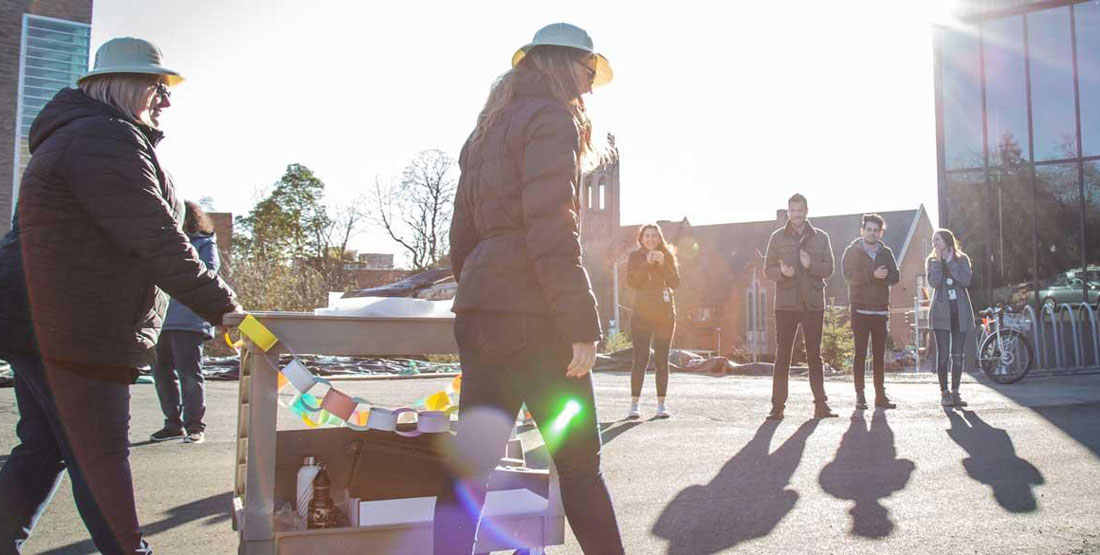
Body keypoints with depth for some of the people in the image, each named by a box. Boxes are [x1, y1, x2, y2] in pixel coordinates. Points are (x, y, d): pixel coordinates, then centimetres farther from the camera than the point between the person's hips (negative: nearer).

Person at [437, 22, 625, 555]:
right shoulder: (552, 118, -5)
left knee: (471, 462, 8)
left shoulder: (487, 131, 21)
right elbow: (551, 231, -17)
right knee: (579, 463, 1)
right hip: (531, 315, -8)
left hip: (479, 311, 8)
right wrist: (582, 324, -17)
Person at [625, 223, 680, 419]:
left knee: (662, 360, 3)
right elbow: (631, 281, -9)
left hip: (666, 315, 2)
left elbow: (675, 283, -1)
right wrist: (647, 263, -17)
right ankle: (634, 405, -5)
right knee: (640, 359, -8)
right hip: (642, 314, -2)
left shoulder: (667, 256, 9)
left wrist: (663, 264, -14)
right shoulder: (635, 256, 4)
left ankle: (661, 404, 8)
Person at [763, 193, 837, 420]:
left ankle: (821, 404, 11)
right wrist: (781, 272, -19)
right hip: (786, 305, -1)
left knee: (815, 355, 6)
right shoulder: (777, 237, 6)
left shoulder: (821, 237, 8)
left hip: (813, 305, 1)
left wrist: (810, 265, -17)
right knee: (782, 356, -1)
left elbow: (828, 269, 3)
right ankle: (778, 405, 2)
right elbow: (768, 270, 3)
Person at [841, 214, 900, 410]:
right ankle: (860, 395, 1)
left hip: (880, 309, 4)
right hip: (860, 309, -4)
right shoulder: (852, 251, 2)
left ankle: (880, 394, 11)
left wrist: (883, 276, -16)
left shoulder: (886, 252, 14)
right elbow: (849, 276, -12)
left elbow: (895, 276, 4)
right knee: (860, 353, -3)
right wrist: (873, 275, -19)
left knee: (879, 354, 6)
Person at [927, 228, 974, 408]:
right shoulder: (931, 261, 7)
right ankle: (944, 393, 1)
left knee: (957, 355, 2)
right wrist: (938, 261, -9)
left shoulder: (962, 259, 6)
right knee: (943, 354, -4)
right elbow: (933, 282, -10)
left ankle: (955, 393, 8)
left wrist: (950, 262, -9)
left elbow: (966, 280, -10)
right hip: (941, 312, 0)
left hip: (961, 312, 1)